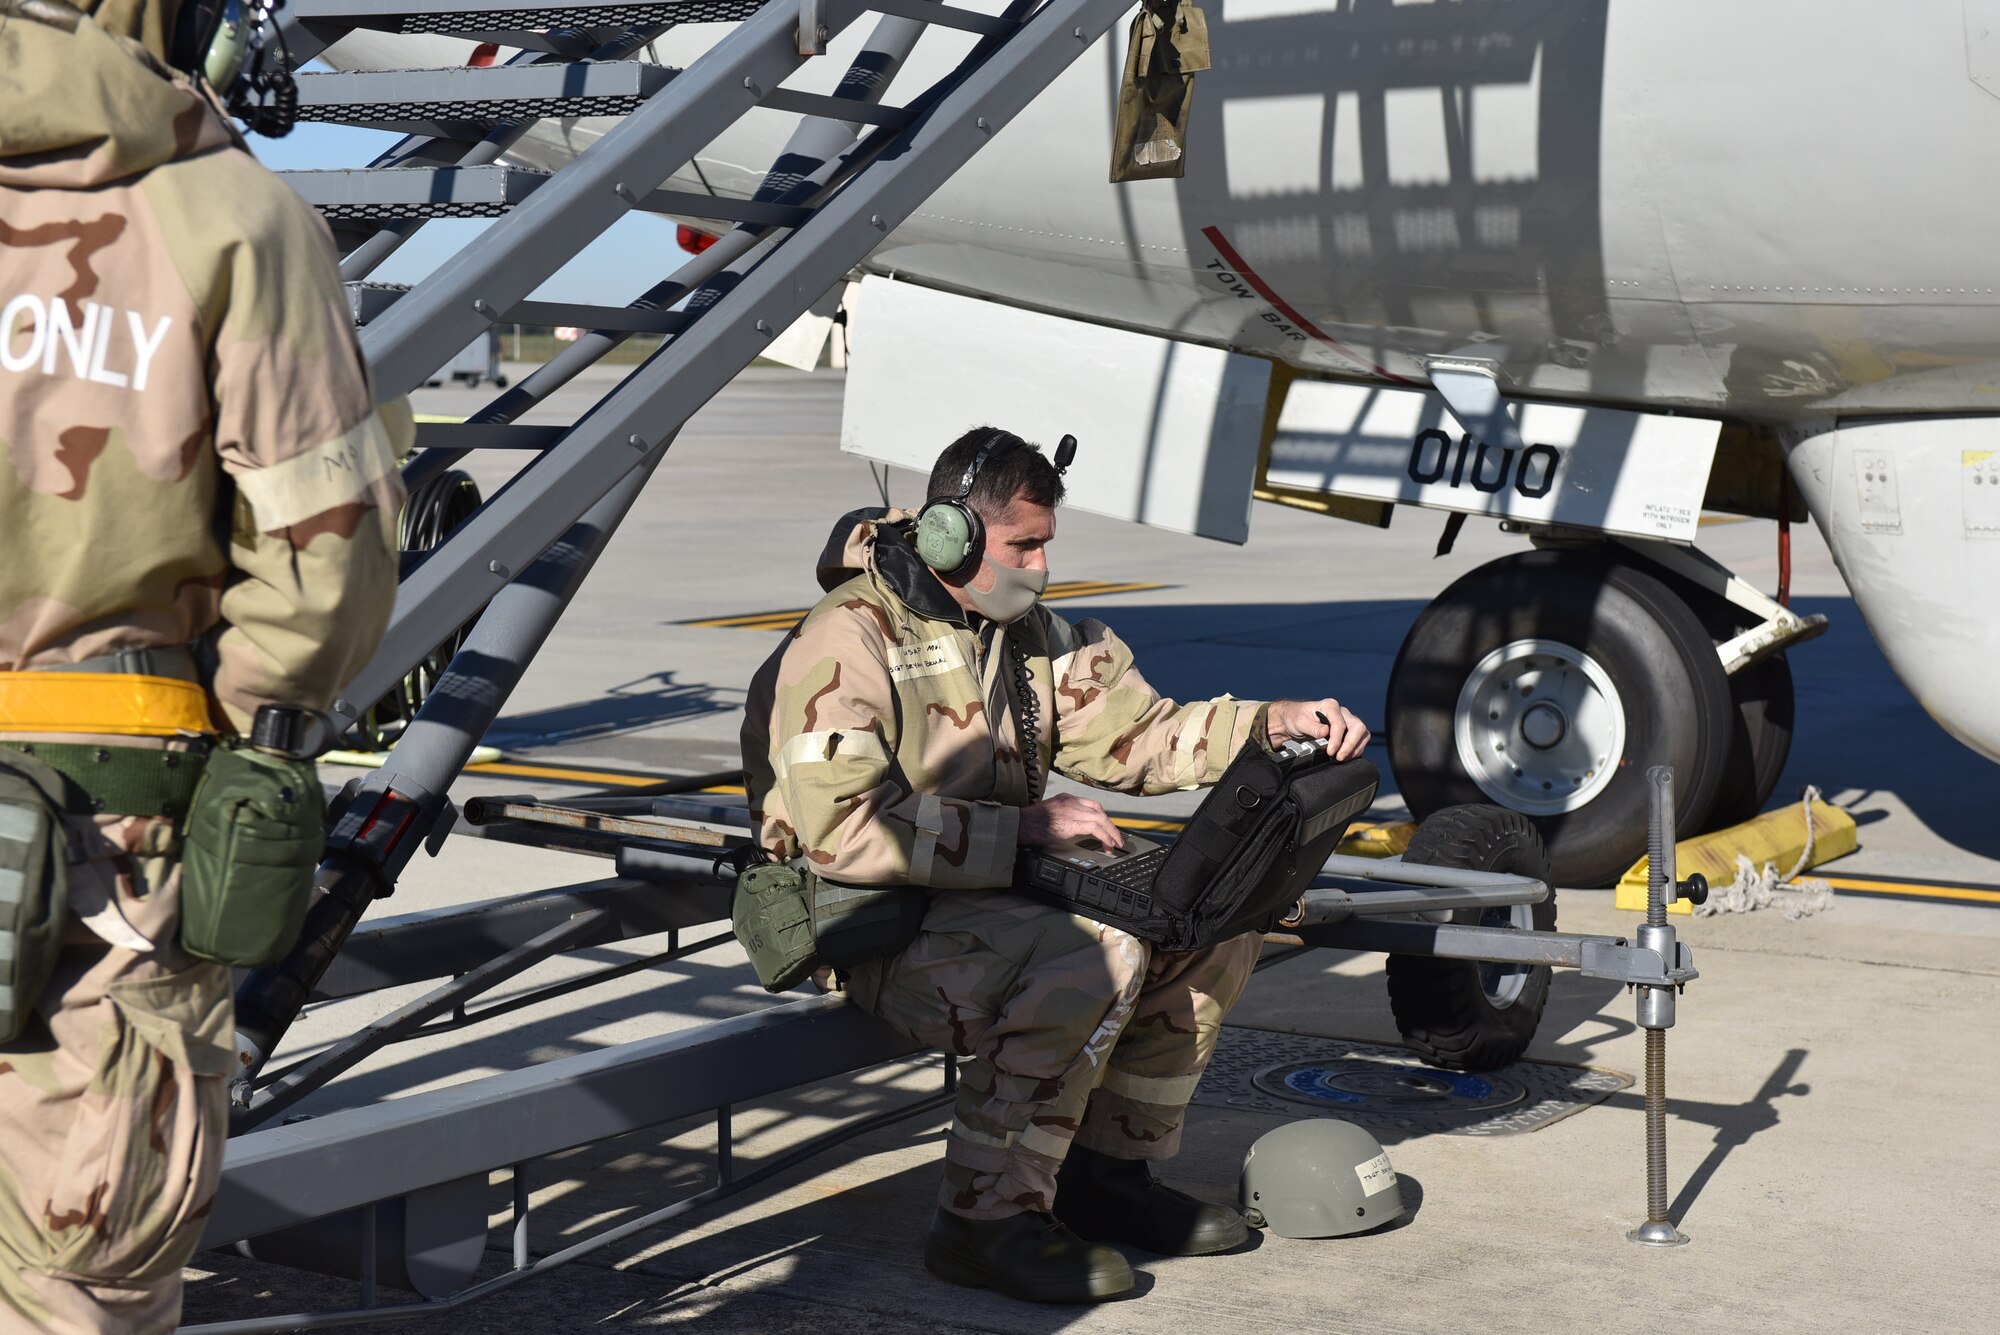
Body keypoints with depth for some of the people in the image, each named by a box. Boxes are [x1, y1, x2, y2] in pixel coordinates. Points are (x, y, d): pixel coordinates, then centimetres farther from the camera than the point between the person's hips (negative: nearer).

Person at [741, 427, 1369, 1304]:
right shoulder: (849, 641, -16)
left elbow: (1131, 734, 14)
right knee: (1096, 955, -32)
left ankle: (1108, 1172, 7)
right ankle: (986, 1222, -23)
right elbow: (842, 831, -25)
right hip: (883, 927, -9)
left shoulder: (1023, 630, 11)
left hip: (995, 890, 9)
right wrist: (1022, 827, -25)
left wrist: (1274, 723, 0)